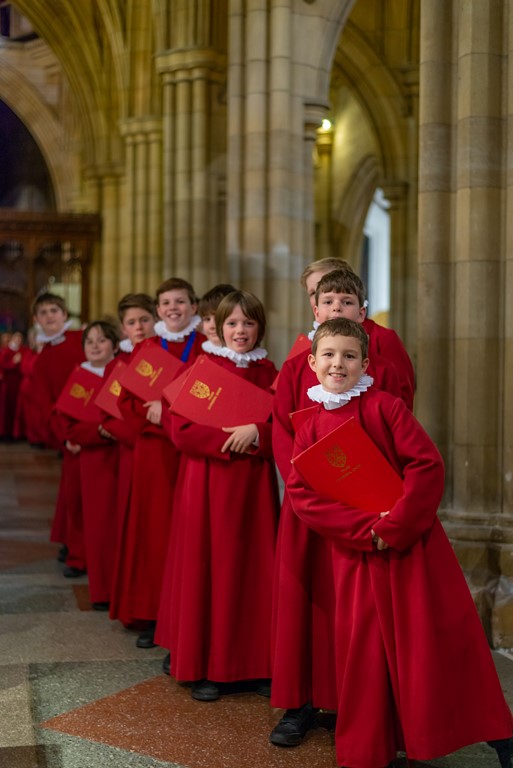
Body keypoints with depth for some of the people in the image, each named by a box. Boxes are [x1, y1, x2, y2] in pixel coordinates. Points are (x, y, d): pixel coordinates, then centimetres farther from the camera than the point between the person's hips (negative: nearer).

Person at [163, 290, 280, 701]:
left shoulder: (268, 372, 9)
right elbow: (182, 431, -7)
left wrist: (256, 432, -13)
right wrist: (227, 438, -17)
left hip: (255, 485, 3)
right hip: (208, 484, -2)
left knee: (257, 568, 4)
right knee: (210, 568, 0)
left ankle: (257, 664, 16)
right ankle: (207, 667, 11)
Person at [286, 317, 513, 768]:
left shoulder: (386, 406, -5)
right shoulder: (311, 426, 4)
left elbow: (428, 466, -12)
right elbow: (300, 493, -5)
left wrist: (395, 526, -19)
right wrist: (365, 529, -16)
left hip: (414, 543, -3)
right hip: (354, 553, 3)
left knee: (439, 638, 3)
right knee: (363, 648, 10)